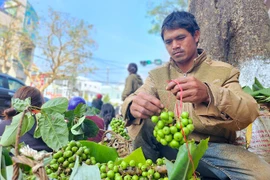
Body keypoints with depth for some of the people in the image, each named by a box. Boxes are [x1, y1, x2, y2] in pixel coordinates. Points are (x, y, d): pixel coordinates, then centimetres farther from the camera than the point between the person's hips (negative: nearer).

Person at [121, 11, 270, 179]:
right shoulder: (157, 75, 8)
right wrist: (134, 105, -31)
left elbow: (250, 113, -14)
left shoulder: (224, 71, 1)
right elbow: (131, 102, -5)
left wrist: (209, 94, -34)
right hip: (168, 144, 2)